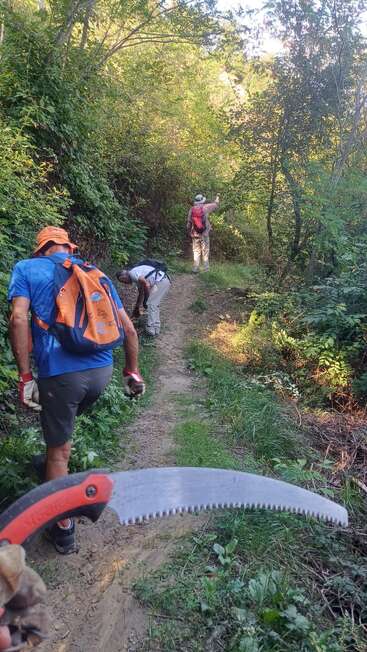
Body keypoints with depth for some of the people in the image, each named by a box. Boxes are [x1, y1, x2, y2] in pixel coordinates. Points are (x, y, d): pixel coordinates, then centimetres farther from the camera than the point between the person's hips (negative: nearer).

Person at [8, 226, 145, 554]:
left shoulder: (27, 269, 8)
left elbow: (19, 320, -9)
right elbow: (128, 328, 13)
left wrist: (25, 376, -6)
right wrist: (132, 372, 22)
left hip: (60, 373, -3)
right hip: (102, 370, 4)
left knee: (57, 452, 14)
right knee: (63, 427, 33)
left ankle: (65, 530, 26)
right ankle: (55, 471, 49)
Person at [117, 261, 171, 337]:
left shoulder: (132, 273, -7)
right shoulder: (137, 277, 23)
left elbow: (146, 285, -18)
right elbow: (141, 292, 34)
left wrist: (145, 300, -7)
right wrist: (137, 306, 42)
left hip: (160, 281, -10)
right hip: (165, 281, 10)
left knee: (151, 304, -2)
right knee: (154, 304, 20)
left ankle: (151, 330, 2)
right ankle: (156, 328, 25)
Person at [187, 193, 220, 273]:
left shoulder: (191, 209, 0)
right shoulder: (205, 207, -5)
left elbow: (189, 223, 2)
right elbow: (215, 204, 11)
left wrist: (189, 232, 15)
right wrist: (217, 197, 32)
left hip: (195, 234, 2)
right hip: (204, 233, -2)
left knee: (196, 252, 7)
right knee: (205, 252, 5)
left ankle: (195, 269, 3)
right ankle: (206, 268, 6)